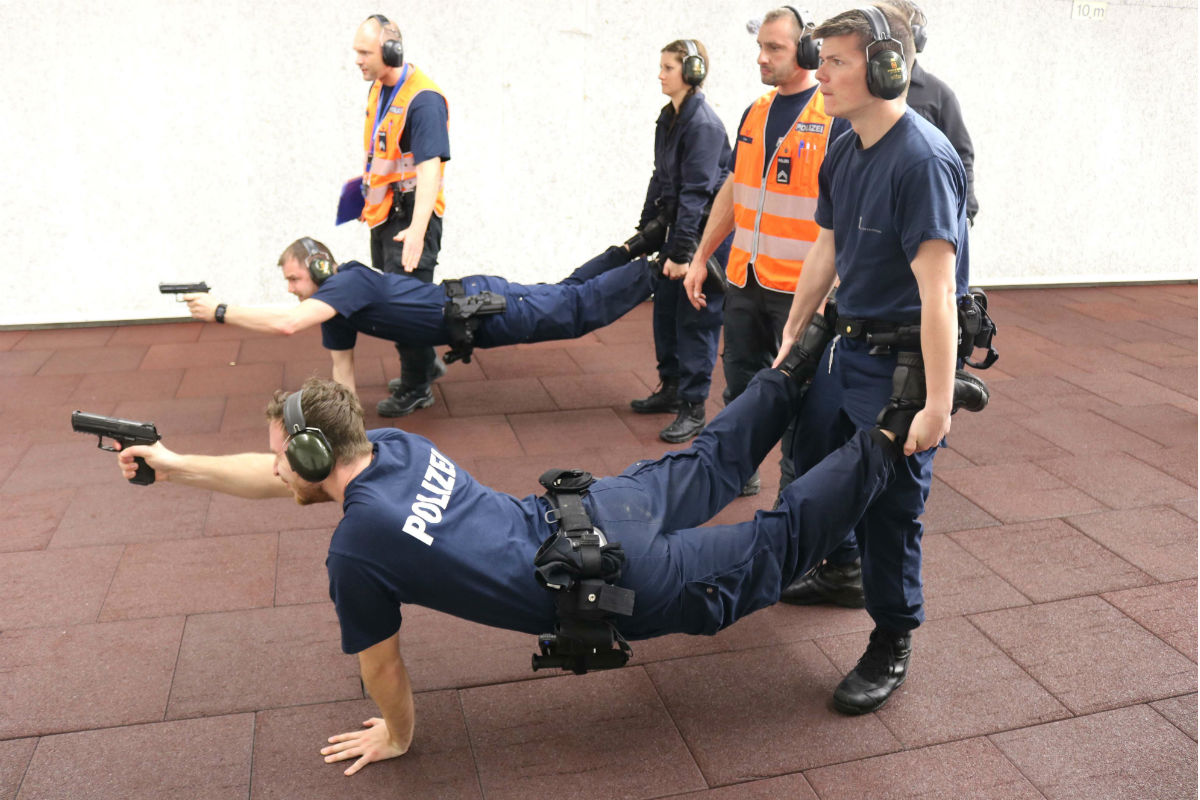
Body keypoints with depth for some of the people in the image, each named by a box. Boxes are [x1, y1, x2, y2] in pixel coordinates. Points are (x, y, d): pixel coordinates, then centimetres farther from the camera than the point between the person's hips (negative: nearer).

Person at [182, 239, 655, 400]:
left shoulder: (350, 283, -23)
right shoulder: (335, 310, 6)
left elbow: (287, 323, -36)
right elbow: (343, 370, 12)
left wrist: (220, 312, -28)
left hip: (483, 307, -7)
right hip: (473, 313, 7)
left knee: (577, 306, 0)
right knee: (563, 295, 20)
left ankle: (654, 270, 13)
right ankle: (623, 256, 35)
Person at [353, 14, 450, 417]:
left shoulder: (423, 99, -20)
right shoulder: (378, 89, 9)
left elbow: (430, 167, -29)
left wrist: (417, 229, -37)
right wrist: (366, 189, 24)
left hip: (411, 216, -9)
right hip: (383, 212, 9)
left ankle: (416, 389, 10)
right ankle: (426, 363, 35)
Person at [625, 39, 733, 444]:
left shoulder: (704, 124, -19)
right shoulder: (668, 118, 10)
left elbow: (696, 192, -22)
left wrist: (681, 252, -23)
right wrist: (645, 229, 17)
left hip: (708, 233, -9)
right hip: (678, 225, 9)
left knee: (696, 319, -3)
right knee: (665, 309, 15)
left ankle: (693, 409, 6)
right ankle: (670, 387, 30)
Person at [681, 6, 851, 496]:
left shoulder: (837, 116, -10)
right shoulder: (755, 113, 10)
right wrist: (701, 258, 15)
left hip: (800, 289, -6)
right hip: (744, 280, 6)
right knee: (741, 382, 16)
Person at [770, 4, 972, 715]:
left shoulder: (923, 160, -22)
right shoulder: (843, 153, 5)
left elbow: (937, 293, -27)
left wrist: (938, 404, -28)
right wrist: (792, 338, 21)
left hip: (903, 362, -8)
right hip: (849, 344, 8)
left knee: (890, 508, 1)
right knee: (814, 470, 20)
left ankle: (893, 645, 22)